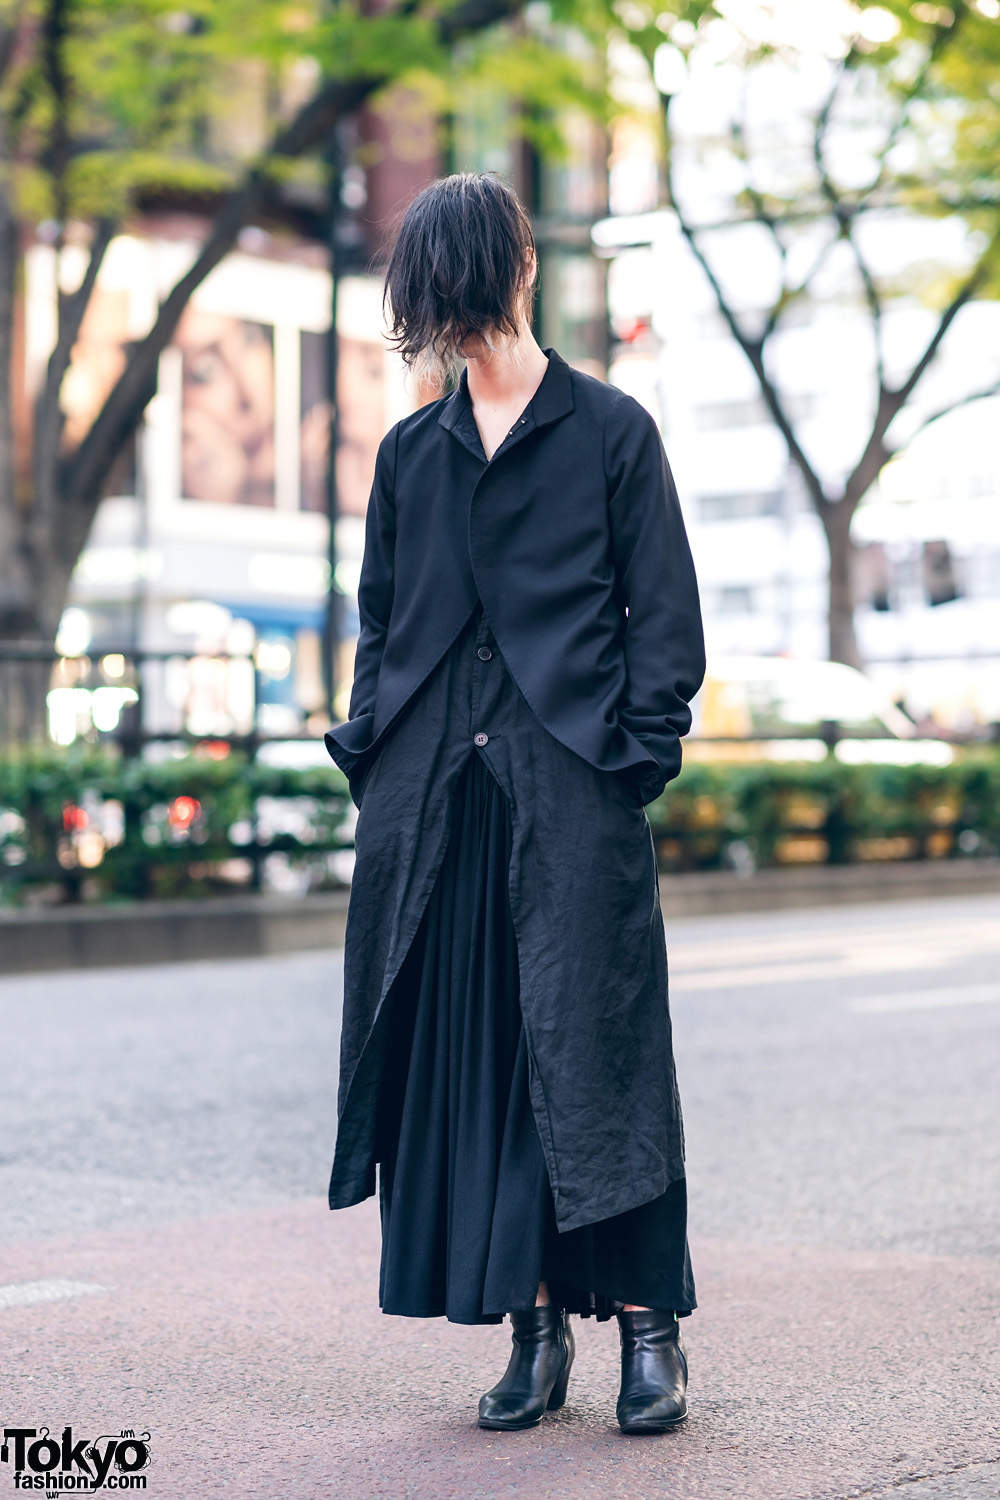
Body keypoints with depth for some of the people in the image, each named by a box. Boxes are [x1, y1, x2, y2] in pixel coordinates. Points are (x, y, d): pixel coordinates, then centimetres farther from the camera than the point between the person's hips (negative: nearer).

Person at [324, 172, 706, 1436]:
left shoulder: (611, 430, 5)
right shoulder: (410, 453, 16)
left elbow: (666, 615, 2)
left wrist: (636, 751, -8)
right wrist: (370, 753, 7)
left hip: (571, 786, -4)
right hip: (435, 794, 4)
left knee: (591, 1045, -5)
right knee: (466, 1054, 2)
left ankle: (645, 1319, 5)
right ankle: (536, 1327, 11)